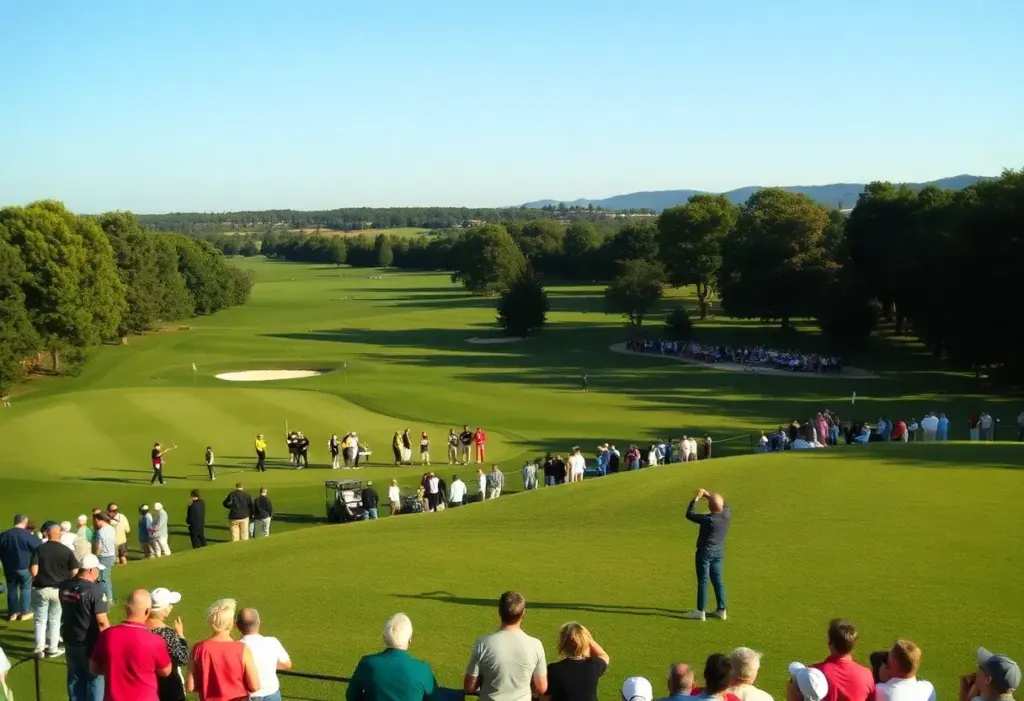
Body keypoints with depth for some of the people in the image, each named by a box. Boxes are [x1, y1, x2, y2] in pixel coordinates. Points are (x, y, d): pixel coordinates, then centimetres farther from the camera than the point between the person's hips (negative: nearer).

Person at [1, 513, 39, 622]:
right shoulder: (28, 535, -16)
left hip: (9, 567, 4)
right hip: (25, 566, -4)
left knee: (12, 589, 14)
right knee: (26, 588, 8)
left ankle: (12, 613, 16)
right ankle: (25, 612, 8)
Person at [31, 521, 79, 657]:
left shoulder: (39, 549, -8)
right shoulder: (66, 550, -6)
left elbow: (33, 571, -14)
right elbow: (74, 572, -5)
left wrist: (39, 579, 8)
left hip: (40, 589, 0)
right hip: (59, 590, 0)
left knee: (40, 620, 13)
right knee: (55, 620, 13)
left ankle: (39, 648, 15)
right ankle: (52, 649, 18)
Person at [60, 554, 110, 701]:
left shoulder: (64, 587, -1)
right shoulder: (95, 590, -22)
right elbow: (102, 622, -21)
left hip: (70, 641, 6)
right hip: (90, 644, -6)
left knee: (75, 678, 17)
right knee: (95, 678, 7)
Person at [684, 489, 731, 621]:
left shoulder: (708, 519, -26)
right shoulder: (727, 515, -9)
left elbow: (689, 514, -15)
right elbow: (724, 505, 14)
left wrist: (696, 498, -8)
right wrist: (708, 495, 8)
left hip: (705, 553, -6)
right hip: (719, 553, 6)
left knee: (702, 581, 1)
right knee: (717, 580, 14)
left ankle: (700, 611, 4)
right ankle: (721, 610, 17)